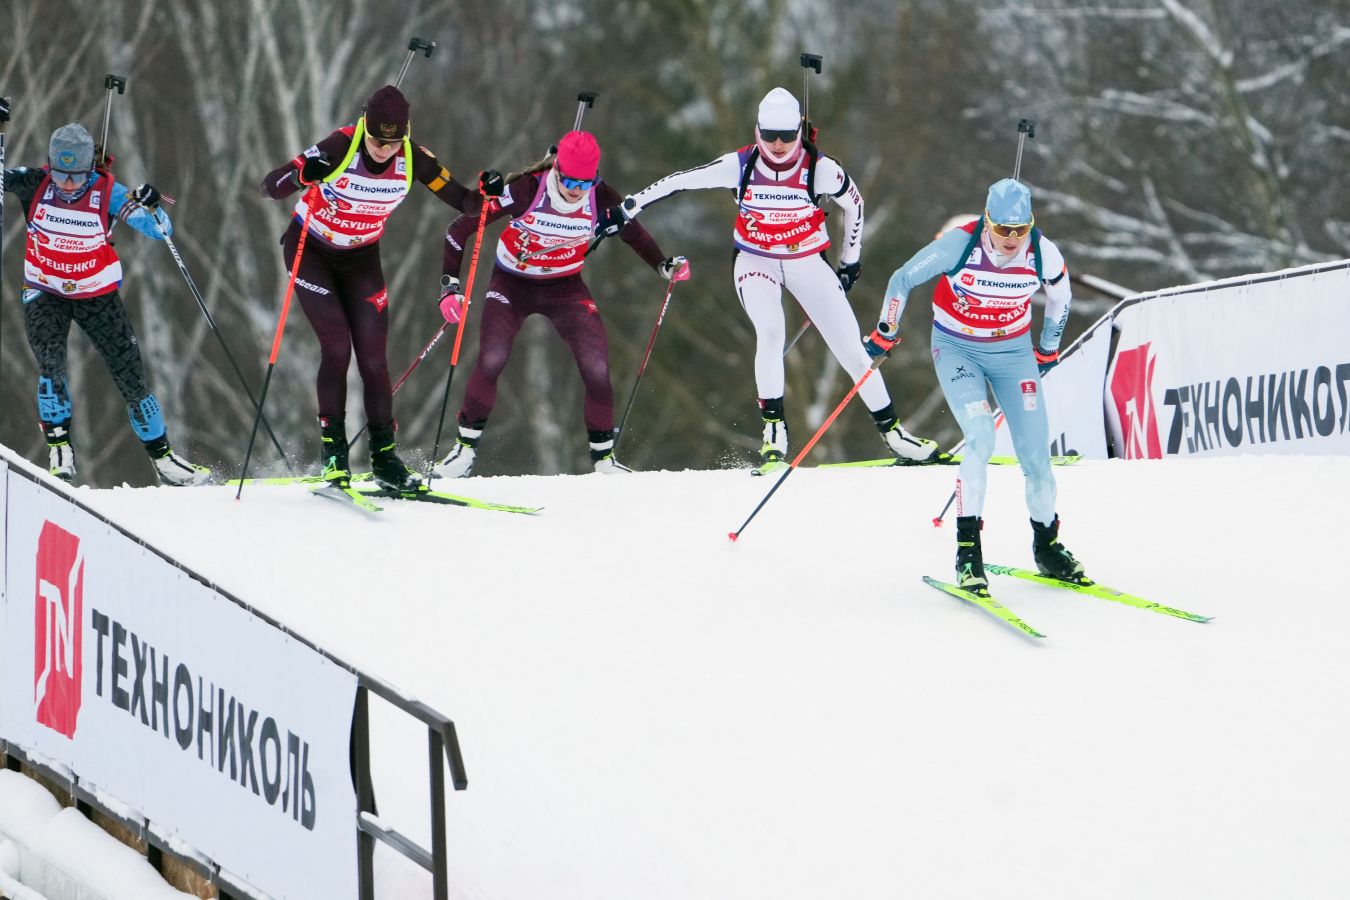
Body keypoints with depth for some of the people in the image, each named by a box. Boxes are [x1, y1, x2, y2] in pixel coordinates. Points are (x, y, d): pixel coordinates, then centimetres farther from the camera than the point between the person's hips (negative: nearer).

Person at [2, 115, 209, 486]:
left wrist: (149, 206, -36)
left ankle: (162, 457, 13)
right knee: (50, 362, -25)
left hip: (98, 296, 0)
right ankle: (59, 444, -12)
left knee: (131, 375, 1)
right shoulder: (35, 184, -14)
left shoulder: (107, 191, -16)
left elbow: (160, 230, -15)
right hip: (45, 293, 0)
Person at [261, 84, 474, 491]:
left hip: (361, 258, 3)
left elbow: (461, 200, -10)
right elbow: (271, 186, -31)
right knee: (337, 345, -16)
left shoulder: (413, 159, -17)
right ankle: (333, 448, -8)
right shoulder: (339, 148, -28)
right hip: (311, 253, -3)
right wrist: (303, 174, -53)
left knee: (373, 357, -3)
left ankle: (384, 456, 5)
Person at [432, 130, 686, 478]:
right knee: (490, 362, -22)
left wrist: (665, 266, -13)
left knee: (597, 368, -13)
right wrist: (450, 286, -26)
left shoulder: (600, 198, -18)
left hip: (566, 288, 2)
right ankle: (465, 449, -6)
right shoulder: (526, 191, -27)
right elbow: (459, 229, -21)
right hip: (512, 284, -2)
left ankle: (603, 456, 4)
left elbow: (634, 234, 3)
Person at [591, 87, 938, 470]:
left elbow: (854, 204, 0)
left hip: (808, 262, 1)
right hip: (756, 262, -1)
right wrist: (624, 211, -8)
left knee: (851, 348, -3)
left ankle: (891, 429, 9)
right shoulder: (740, 166, -18)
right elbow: (677, 182, -9)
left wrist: (850, 261, 8)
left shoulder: (820, 169, -19)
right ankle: (774, 429, -19)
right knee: (770, 333, -28)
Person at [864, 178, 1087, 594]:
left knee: (1035, 451, -2)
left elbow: (1060, 296, 6)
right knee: (981, 438, -23)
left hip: (1013, 352, 3)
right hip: (957, 349, -3)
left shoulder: (1043, 253, -17)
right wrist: (885, 333, 0)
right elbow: (903, 280, -10)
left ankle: (1047, 545, 19)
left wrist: (1048, 349, 17)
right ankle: (968, 549, -18)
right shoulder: (958, 245, -25)